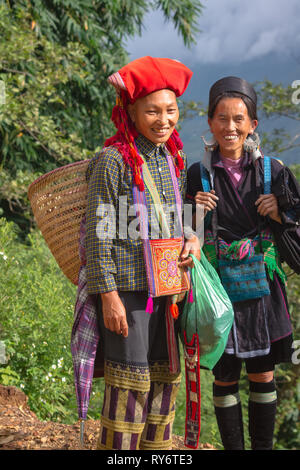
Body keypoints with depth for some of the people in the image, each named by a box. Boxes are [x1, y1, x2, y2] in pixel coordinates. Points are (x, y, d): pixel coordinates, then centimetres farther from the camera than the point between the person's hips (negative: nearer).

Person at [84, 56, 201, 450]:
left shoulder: (174, 159, 10)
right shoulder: (113, 160, -11)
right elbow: (99, 233, -12)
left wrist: (192, 239, -1)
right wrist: (109, 294, -15)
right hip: (127, 288, -7)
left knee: (165, 378, 14)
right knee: (130, 384, -2)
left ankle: (158, 446, 29)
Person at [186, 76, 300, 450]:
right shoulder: (198, 175, 0)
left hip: (261, 288, 1)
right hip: (218, 289, -1)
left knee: (262, 376, 7)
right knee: (225, 378, 4)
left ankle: (263, 446, 22)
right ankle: (233, 447, 19)